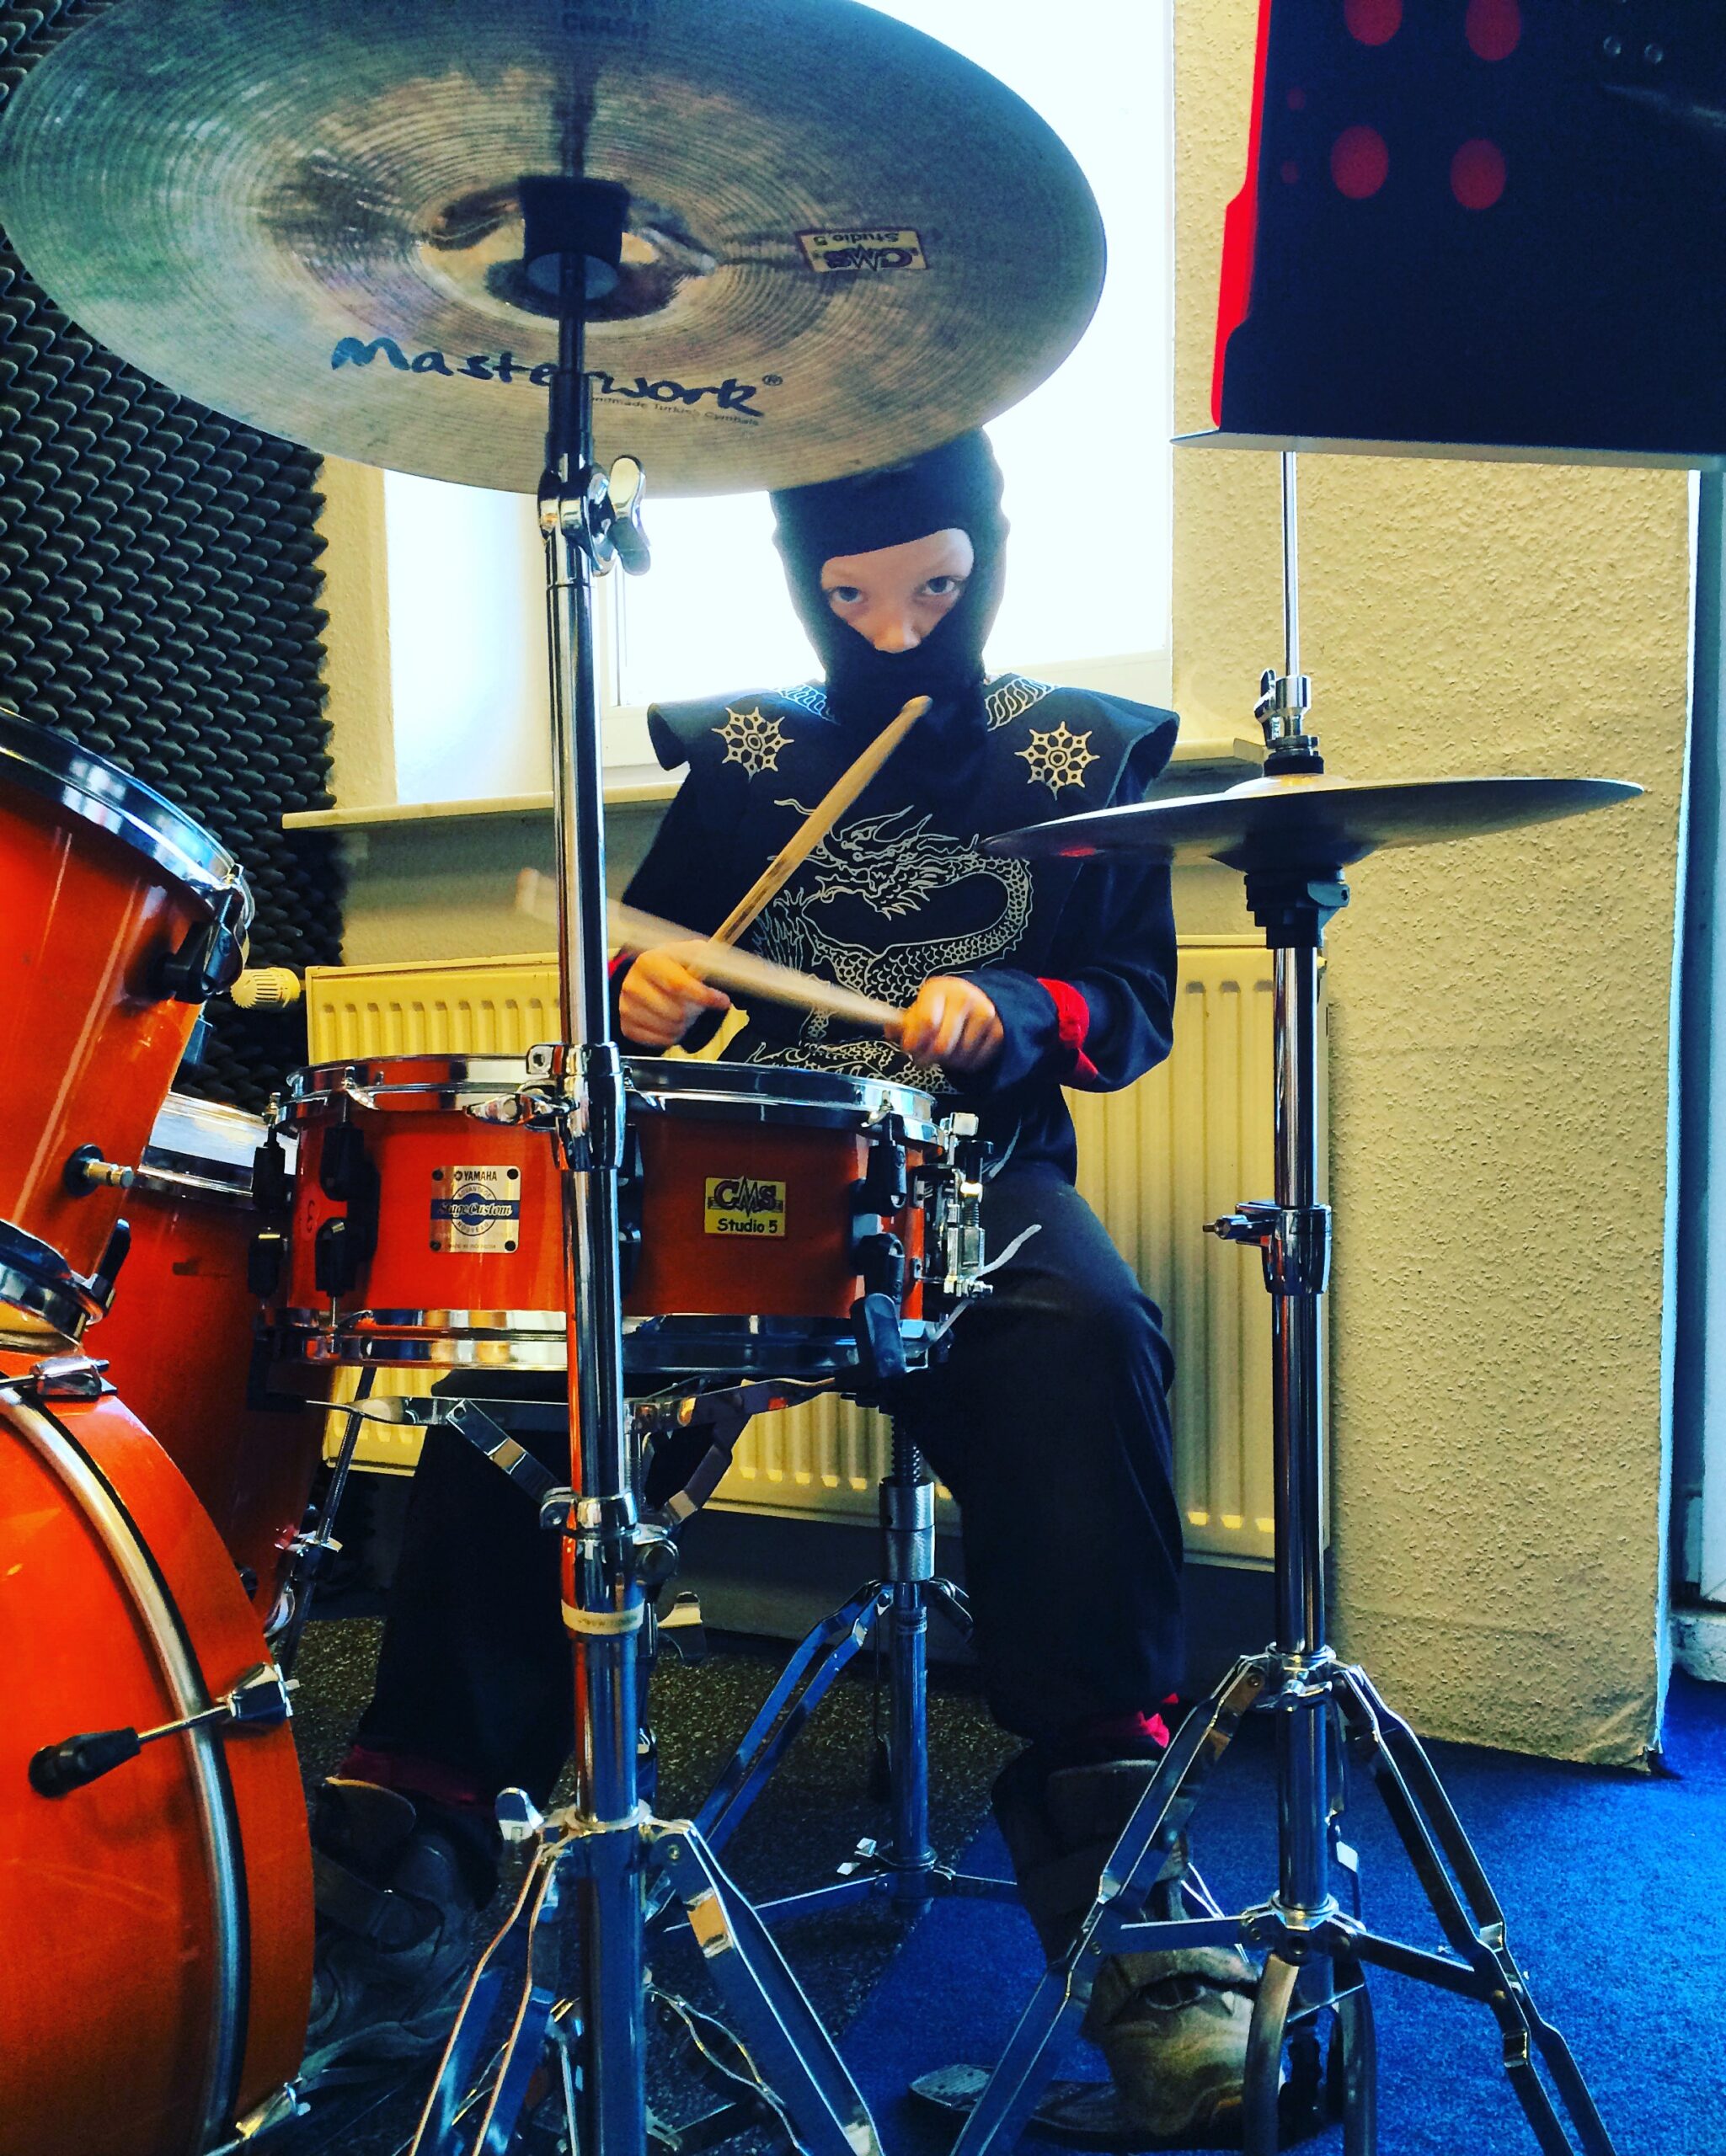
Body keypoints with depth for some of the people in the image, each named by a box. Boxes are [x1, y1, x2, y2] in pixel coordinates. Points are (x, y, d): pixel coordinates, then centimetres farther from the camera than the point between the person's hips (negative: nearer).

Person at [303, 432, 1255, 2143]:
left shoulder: (1085, 753, 13)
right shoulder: (736, 753, 17)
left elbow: (1134, 1005, 8)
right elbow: (644, 954, 20)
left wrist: (1004, 1012, -13)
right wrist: (635, 994, -5)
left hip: (974, 1179, -1)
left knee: (1084, 1344, -35)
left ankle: (1113, 1876, -25)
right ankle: (406, 1855, -15)